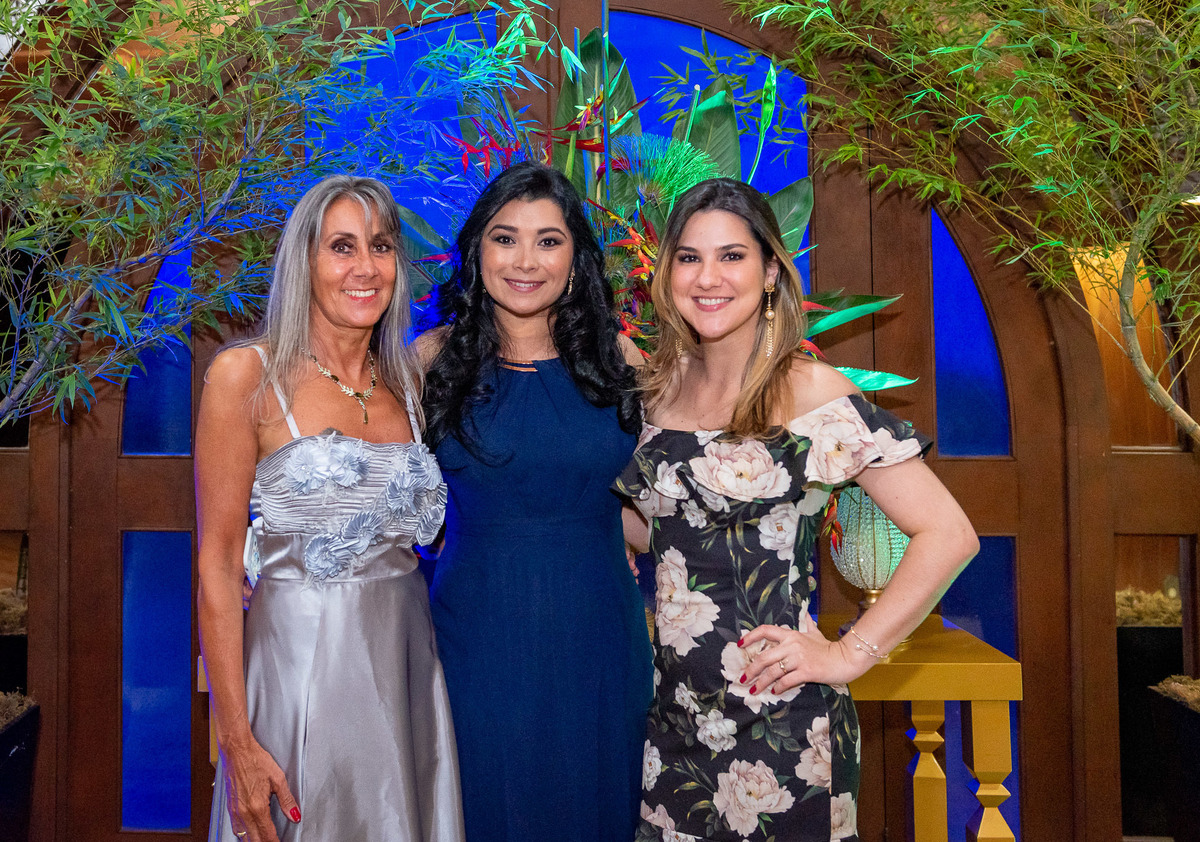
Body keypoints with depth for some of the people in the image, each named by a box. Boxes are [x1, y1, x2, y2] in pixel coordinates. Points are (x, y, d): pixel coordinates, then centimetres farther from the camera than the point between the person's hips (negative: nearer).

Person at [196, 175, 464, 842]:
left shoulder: (409, 379, 7)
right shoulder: (248, 375, -7)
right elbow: (219, 563, -10)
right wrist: (237, 740, -13)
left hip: (407, 656, 5)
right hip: (300, 660, -4)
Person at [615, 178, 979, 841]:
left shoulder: (811, 393, -13)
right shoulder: (663, 385, 4)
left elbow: (949, 535, -14)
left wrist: (849, 655, -14)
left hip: (777, 723, -5)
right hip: (674, 715, 5)